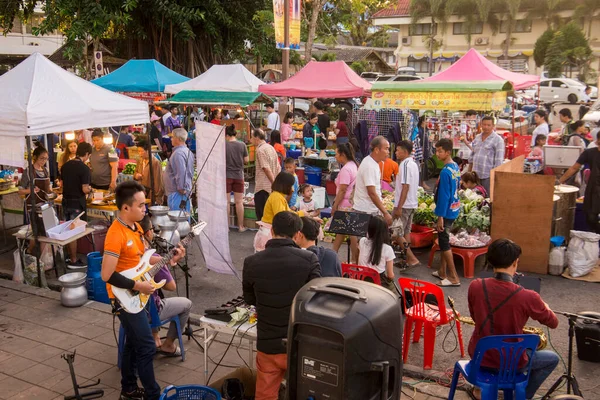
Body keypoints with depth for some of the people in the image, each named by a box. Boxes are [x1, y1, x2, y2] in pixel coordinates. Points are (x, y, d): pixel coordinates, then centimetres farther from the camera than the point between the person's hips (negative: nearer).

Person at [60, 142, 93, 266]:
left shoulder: (65, 165, 5)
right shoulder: (84, 169, -17)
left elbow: (62, 184, 12)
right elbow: (85, 189, -19)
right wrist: (90, 189, 1)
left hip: (66, 201, 7)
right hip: (77, 203, -7)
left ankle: (69, 256, 25)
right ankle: (74, 261, 8)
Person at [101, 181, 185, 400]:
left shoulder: (136, 227, 4)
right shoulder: (116, 234, -25)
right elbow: (107, 275, -27)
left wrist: (168, 259, 4)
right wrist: (138, 285, -22)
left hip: (135, 296, 9)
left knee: (133, 343, 19)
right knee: (146, 347, -3)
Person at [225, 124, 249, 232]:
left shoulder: (224, 145, -10)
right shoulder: (242, 145, -4)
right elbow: (246, 160, 0)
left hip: (226, 176, -2)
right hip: (239, 176, 2)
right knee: (239, 202, 8)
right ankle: (241, 226, 14)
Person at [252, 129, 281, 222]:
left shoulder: (260, 150, -11)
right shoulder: (271, 148, 14)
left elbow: (266, 169, -18)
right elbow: (278, 167, 14)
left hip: (262, 187, -9)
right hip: (271, 188, 9)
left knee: (261, 215, -4)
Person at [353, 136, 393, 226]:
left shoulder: (374, 163, 11)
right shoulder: (369, 166, -20)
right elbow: (372, 193, -23)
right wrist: (385, 213, -22)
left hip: (374, 209, 10)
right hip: (366, 211, -10)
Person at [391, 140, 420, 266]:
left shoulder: (405, 164, -17)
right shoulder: (414, 164, 12)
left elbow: (405, 187, -22)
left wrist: (399, 207, -22)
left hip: (404, 204, -9)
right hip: (412, 203, 9)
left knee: (396, 232, -3)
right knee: (406, 231, 15)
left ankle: (412, 258, -5)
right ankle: (408, 258, 19)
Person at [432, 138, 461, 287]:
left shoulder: (445, 172, -22)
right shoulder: (456, 167, 7)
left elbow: (444, 196, -22)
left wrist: (440, 217, -19)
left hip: (446, 211, -9)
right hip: (454, 208, 9)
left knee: (444, 243, 0)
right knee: (443, 240, 18)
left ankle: (454, 277, 6)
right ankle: (442, 272, 29)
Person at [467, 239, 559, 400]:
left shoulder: (475, 286, -14)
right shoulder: (528, 297, -23)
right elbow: (553, 323, -3)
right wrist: (544, 306, 18)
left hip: (478, 355, 3)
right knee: (553, 359, 24)